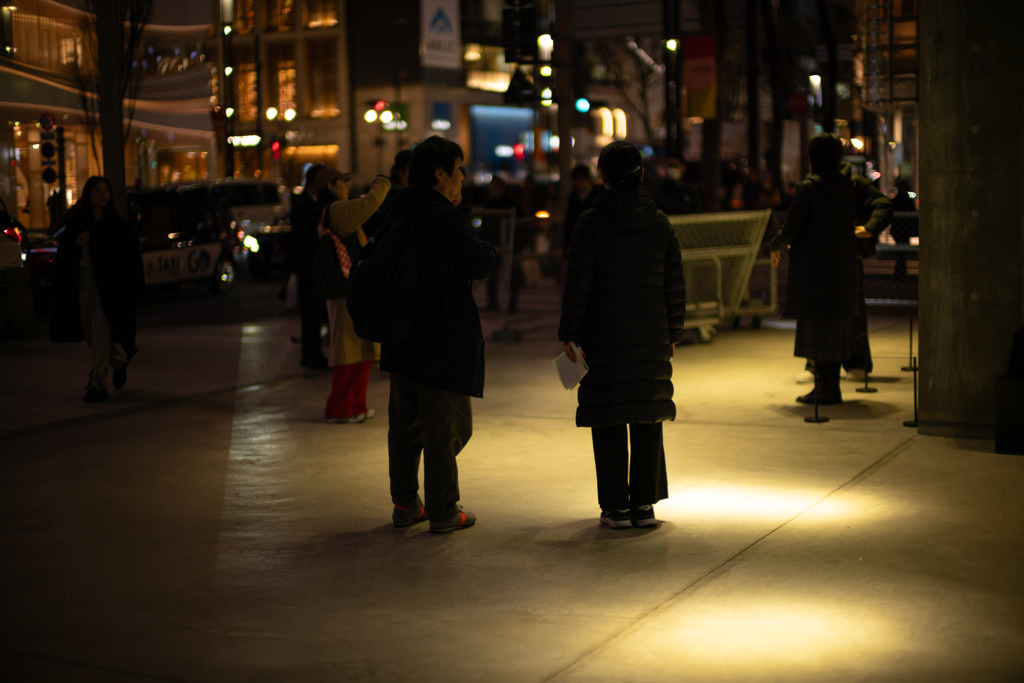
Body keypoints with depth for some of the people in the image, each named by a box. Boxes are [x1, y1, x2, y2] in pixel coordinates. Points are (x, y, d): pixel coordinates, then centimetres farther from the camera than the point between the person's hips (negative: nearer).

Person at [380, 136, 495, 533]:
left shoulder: (399, 213, 8)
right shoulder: (446, 218, -17)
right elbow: (481, 265, -17)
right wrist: (484, 249, 7)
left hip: (403, 333, 8)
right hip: (443, 333, -8)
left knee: (404, 420, 14)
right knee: (444, 424, 0)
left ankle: (404, 503, 22)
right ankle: (442, 510, 6)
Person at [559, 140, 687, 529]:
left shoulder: (591, 223, -7)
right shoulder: (659, 223, 4)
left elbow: (578, 283, -9)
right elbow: (675, 285, 6)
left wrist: (569, 333, -1)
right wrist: (673, 333, 15)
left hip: (604, 337, -3)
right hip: (651, 337, 3)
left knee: (609, 423, 3)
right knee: (648, 420, 9)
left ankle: (616, 508, 7)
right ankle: (644, 505, 13)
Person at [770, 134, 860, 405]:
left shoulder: (809, 187, -12)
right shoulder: (848, 187, 6)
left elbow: (791, 228, -13)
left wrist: (776, 247, 6)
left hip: (814, 267, -6)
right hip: (843, 268, 6)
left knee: (817, 325, -1)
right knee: (837, 326, 13)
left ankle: (825, 390, 0)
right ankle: (832, 387, 18)